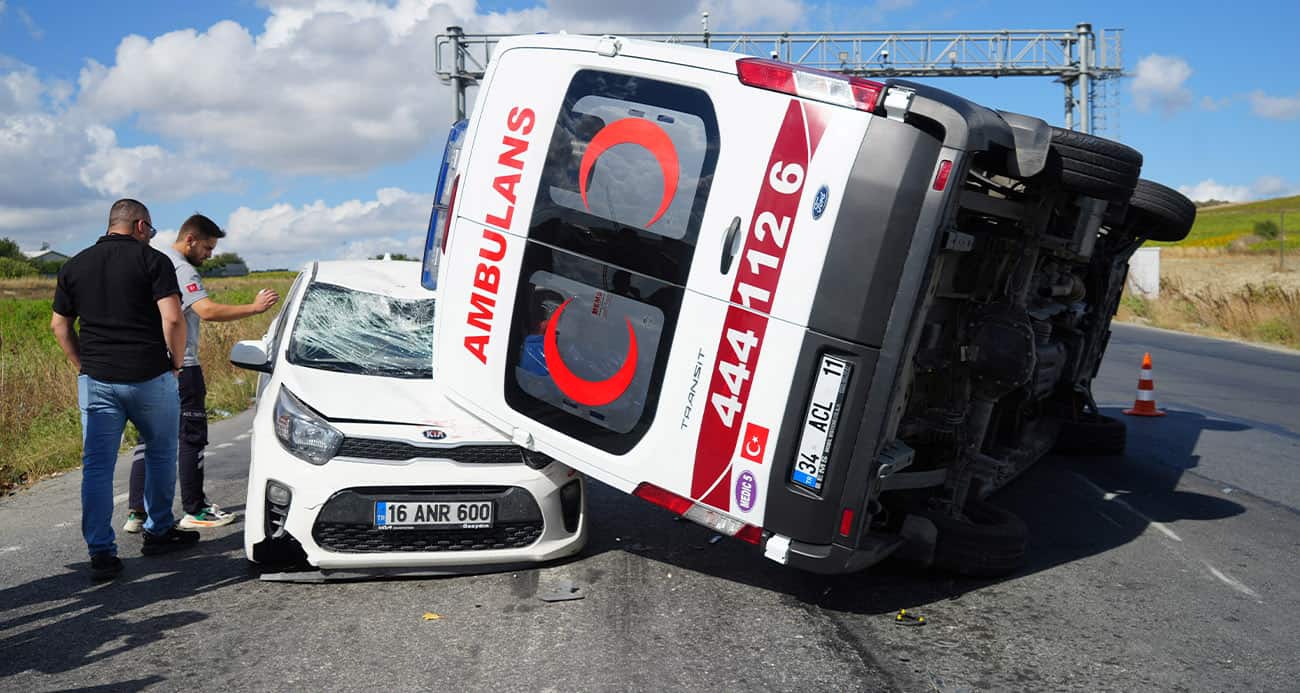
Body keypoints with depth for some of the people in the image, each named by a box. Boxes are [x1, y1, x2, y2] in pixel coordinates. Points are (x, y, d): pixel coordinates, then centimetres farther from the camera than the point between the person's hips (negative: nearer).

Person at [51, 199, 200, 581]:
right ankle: (158, 532, 25)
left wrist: (83, 365, 19)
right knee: (161, 454, 16)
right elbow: (172, 319, -16)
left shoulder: (74, 265, 10)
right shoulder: (152, 260, -6)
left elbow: (59, 324, 14)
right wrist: (177, 361, -3)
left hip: (95, 379, 4)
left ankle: (101, 552, 3)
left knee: (96, 465, 5)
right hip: (149, 377, -3)